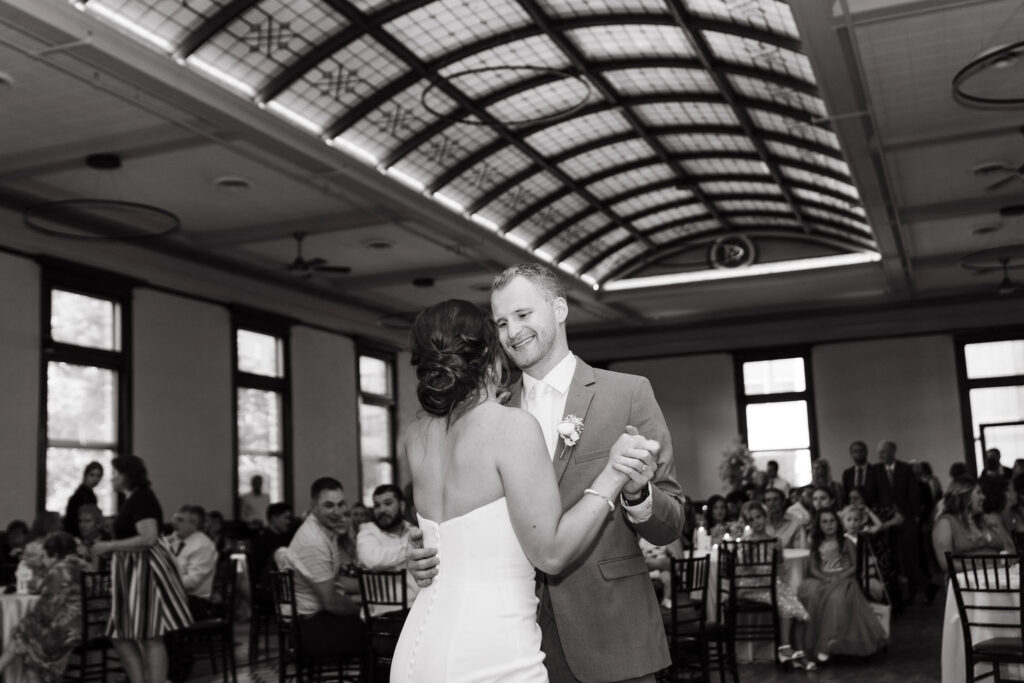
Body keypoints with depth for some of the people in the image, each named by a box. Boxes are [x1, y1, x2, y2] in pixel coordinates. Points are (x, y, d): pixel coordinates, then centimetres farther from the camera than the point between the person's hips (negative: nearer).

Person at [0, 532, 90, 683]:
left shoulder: (57, 572, -11)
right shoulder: (83, 567, 11)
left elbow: (44, 610, -10)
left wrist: (20, 627, 5)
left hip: (65, 633, -7)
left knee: (20, 637, 13)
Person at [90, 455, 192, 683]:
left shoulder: (142, 498, -14)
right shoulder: (132, 499, 17)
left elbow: (148, 538, -24)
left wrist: (110, 546, -19)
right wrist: (109, 547, 19)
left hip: (145, 569, -11)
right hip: (132, 570, 11)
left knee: (150, 637, -8)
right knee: (121, 637, 11)